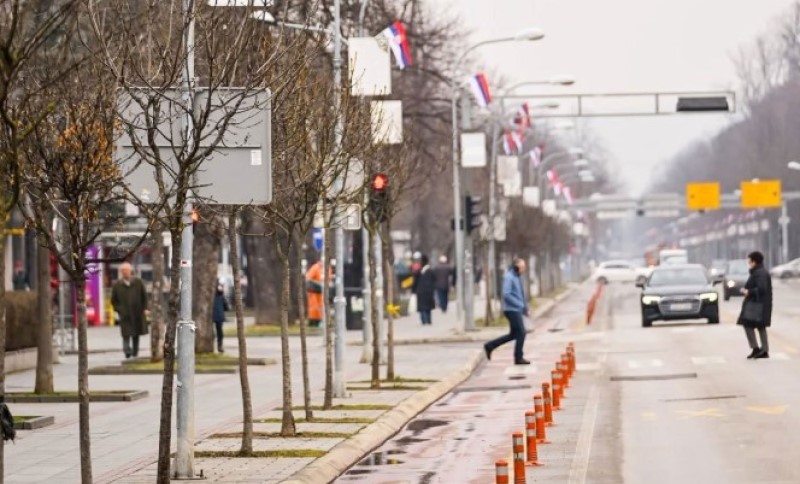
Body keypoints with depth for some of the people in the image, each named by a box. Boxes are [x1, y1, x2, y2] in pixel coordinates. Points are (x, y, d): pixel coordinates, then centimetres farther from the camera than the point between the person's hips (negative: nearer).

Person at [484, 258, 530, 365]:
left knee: (513, 334, 13)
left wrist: (525, 307, 15)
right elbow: (506, 294, -22)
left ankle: (490, 346, 19)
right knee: (521, 333, -7)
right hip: (512, 309, -10)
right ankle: (518, 358, 1)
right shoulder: (508, 277, -13)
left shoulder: (517, 277, 16)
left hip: (517, 310, 10)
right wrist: (520, 305, -21)